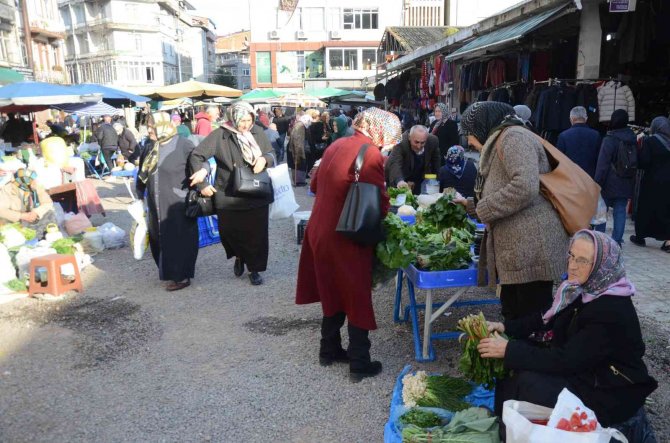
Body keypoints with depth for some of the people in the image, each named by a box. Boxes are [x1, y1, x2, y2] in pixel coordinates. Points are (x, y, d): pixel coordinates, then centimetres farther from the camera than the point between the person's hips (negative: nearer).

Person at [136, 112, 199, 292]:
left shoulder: (183, 145, -10)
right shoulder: (150, 147, 11)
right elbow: (142, 173, 19)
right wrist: (139, 195, 18)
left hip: (178, 206, -7)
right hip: (156, 206, 7)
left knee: (179, 240, 0)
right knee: (159, 240, 14)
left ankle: (182, 276, 10)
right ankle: (168, 270, 32)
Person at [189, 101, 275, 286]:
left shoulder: (258, 132, 3)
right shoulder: (219, 135, -8)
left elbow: (271, 154, 13)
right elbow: (196, 156, -7)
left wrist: (264, 159, -11)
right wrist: (202, 184, -11)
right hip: (229, 196, -2)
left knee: (257, 233, 5)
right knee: (230, 232, 7)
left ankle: (255, 269, 22)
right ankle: (239, 256, 38)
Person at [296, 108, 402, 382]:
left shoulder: (337, 145, 8)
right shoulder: (371, 155, -17)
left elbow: (315, 185, 17)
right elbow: (380, 204, -18)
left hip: (320, 232, 8)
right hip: (346, 239, -8)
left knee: (334, 294, 22)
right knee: (357, 300, 7)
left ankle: (329, 351, 34)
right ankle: (360, 365, 18)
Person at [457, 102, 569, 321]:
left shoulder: (513, 136, -8)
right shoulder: (500, 142, 24)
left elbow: (525, 187, -24)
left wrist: (483, 209, -14)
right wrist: (470, 205, 21)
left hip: (531, 248, -10)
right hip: (517, 250, 10)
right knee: (513, 314, 16)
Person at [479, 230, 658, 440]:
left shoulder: (612, 311, -30)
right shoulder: (585, 288, -3)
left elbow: (566, 360, -31)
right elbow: (549, 316, 7)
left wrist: (508, 350, -28)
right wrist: (505, 327, -5)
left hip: (611, 393, -9)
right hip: (582, 369, 9)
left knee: (527, 384, -23)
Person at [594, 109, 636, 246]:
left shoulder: (609, 140, -14)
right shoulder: (633, 139, 7)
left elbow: (602, 165, -15)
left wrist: (597, 183, -10)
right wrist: (632, 181, 20)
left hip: (610, 183, -5)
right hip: (626, 184, 5)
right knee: (620, 210, 7)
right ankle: (617, 240, 6)